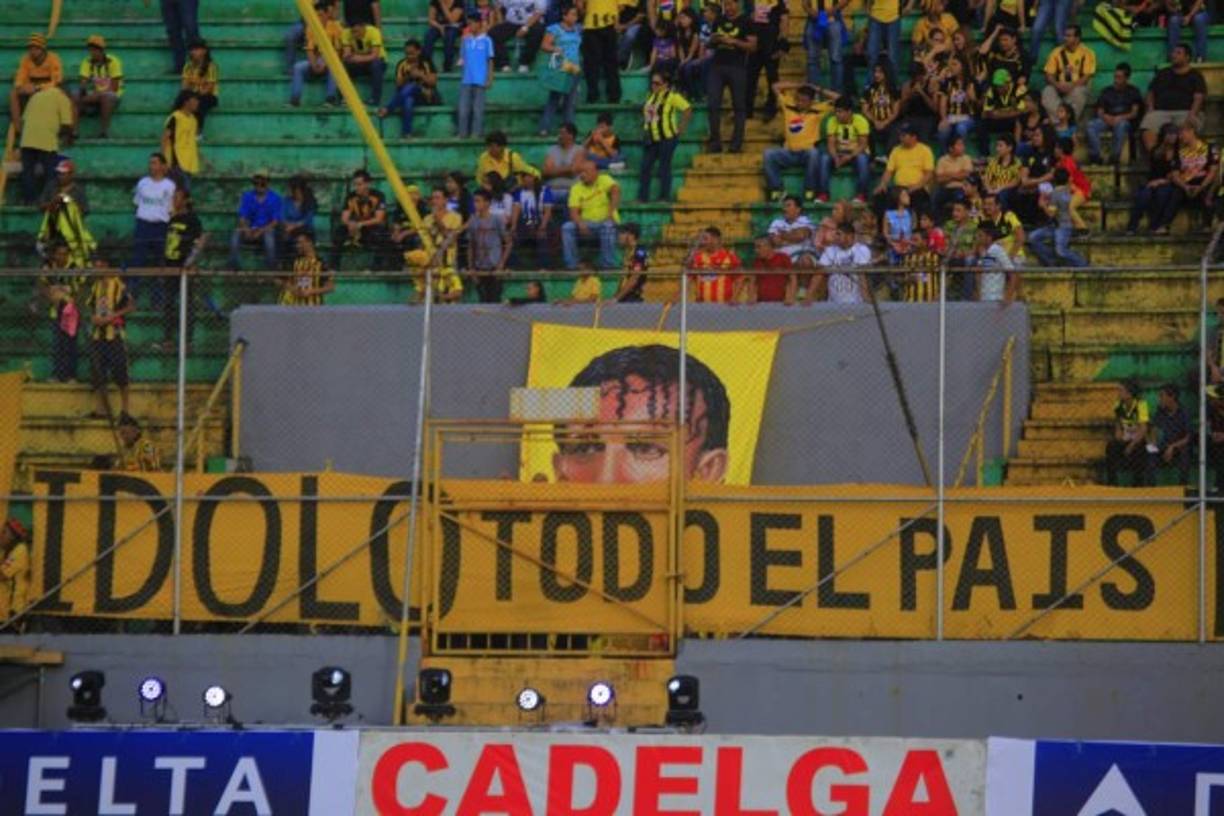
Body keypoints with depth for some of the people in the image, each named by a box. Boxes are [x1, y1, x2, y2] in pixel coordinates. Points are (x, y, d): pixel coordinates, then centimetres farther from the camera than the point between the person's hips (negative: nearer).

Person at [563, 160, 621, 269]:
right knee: (567, 228, -23)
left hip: (606, 222, -3)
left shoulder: (604, 180, -1)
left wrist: (611, 212, -32)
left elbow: (616, 190, -21)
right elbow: (573, 211, -4)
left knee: (607, 226, -37)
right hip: (586, 224, 3)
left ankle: (608, 264, -29)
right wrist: (580, 223, -25)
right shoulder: (576, 188, 5)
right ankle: (571, 265, -18)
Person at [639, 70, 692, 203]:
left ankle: (665, 197, 7)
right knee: (645, 166, 4)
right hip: (651, 139, 7)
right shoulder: (651, 96, 12)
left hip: (667, 138, -7)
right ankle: (642, 197, 9)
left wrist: (681, 128, -10)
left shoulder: (672, 96, -9)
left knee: (664, 167, -2)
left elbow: (687, 110, -11)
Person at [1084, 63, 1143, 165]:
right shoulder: (1107, 91, 18)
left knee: (1121, 125, -42)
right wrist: (1106, 117, -13)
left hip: (1125, 121, -3)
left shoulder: (1133, 92, 10)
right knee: (1090, 125, -29)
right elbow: (1100, 112, 11)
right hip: (1108, 120, 3)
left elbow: (1134, 113, -1)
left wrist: (1120, 118, -19)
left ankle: (1115, 156, -40)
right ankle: (1095, 156, -31)